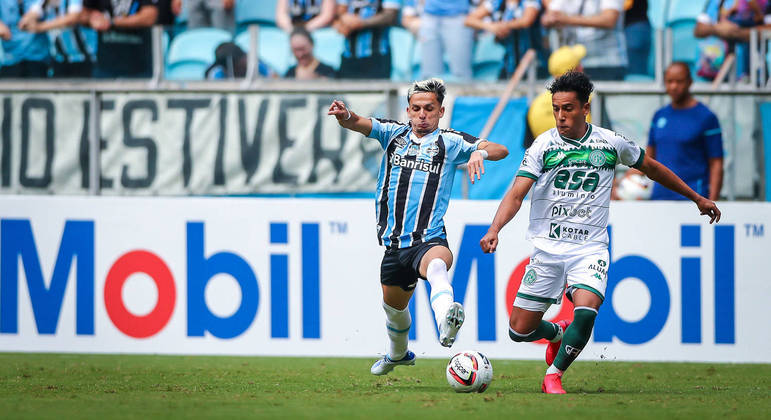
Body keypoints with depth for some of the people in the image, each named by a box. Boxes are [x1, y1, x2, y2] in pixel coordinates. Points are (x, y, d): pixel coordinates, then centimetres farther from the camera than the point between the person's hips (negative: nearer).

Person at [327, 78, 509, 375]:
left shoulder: (450, 142, 1)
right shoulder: (394, 134, 10)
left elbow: (500, 150, -7)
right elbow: (360, 125, -5)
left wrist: (480, 152, -30)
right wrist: (346, 116, -29)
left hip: (429, 239, -5)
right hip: (394, 244, 5)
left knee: (437, 263, -39)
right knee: (394, 306, 19)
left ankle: (446, 323, -67)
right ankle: (398, 354, 50)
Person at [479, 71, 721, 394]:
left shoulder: (610, 143, 2)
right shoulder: (544, 145, -4)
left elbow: (652, 168, 19)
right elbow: (517, 193, -13)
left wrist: (698, 199, 26)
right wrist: (494, 229, -31)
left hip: (590, 247, 0)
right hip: (547, 246, 0)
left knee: (585, 312, -27)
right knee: (520, 330, 0)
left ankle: (553, 375, -5)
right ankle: (557, 333, 36)